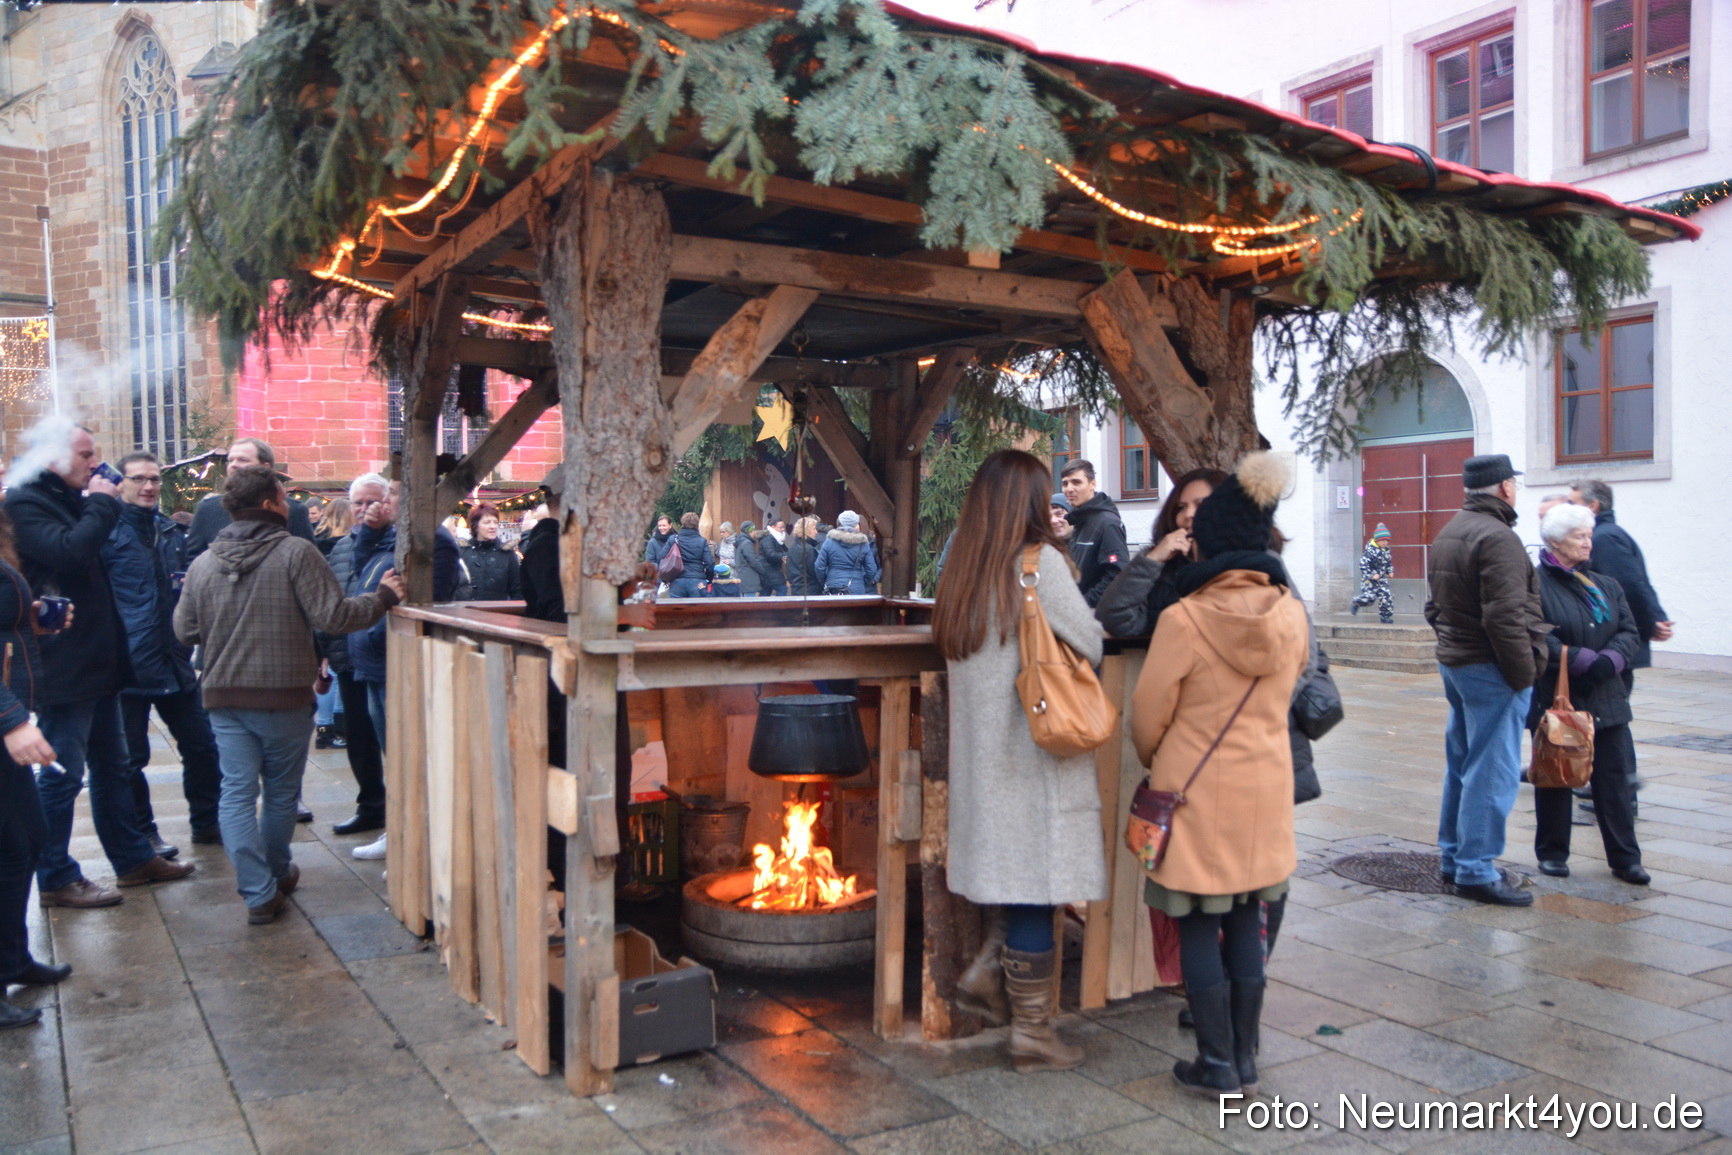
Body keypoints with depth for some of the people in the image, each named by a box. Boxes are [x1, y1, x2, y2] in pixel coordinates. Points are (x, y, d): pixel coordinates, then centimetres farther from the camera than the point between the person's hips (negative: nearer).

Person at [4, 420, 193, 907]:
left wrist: (102, 505, 5)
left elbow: (98, 553, 19)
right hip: (63, 668, -10)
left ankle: (133, 858, 27)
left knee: (113, 767, 17)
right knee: (61, 776, 0)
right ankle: (57, 879, 11)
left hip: (97, 661, 10)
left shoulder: (68, 499, 16)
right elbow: (68, 552, -28)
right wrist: (104, 505, -17)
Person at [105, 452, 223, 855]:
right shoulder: (109, 530, -7)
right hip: (128, 665, -6)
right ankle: (143, 834, 19)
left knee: (201, 745, 11)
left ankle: (206, 822, 25)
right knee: (132, 757, 5)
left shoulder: (168, 529, 13)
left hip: (173, 663, 6)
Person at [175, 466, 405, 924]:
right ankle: (276, 873, 32)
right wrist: (383, 596, -3)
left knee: (237, 792, 5)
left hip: (224, 697, 3)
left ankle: (258, 892, 1)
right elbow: (333, 616, -17)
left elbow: (185, 630, 9)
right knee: (281, 791, 15)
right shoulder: (296, 553, -13)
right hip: (284, 696, -3)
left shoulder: (202, 564, 2)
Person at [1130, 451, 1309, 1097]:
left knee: (1199, 925, 7)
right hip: (1266, 788, 5)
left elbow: (1148, 712, -9)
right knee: (1247, 921, 15)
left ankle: (1218, 1065, 14)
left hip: (1196, 791, -5)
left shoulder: (1183, 619, -18)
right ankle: (1245, 1059, 24)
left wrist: (1153, 761, 11)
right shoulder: (1291, 614, -4)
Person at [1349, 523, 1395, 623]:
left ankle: (1385, 616, 10)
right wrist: (1371, 575, -24)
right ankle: (1356, 602, 19)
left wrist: (1390, 571, 8)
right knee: (1369, 597, -13)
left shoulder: (1386, 549, 8)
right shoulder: (1370, 550, -18)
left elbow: (1388, 562, 25)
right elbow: (1363, 563, -23)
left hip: (1381, 578, 7)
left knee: (1385, 595, 0)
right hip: (1370, 579, -7)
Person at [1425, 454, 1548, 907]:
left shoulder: (1447, 534, 14)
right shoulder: (1497, 538, -17)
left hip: (1454, 661, 10)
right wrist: (1525, 673, -17)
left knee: (1462, 764, 17)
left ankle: (1453, 857, 26)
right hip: (1491, 669, -10)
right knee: (1492, 772, -5)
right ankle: (1476, 870, -1)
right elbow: (1506, 617, -23)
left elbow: (1434, 605, 19)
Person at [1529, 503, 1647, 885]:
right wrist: (1583, 661, -21)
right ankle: (1552, 853, 20)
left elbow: (1630, 632, 7)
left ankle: (1625, 858, 15)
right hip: (1555, 700, -5)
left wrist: (1610, 660, -12)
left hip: (1606, 700, 5)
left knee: (1614, 778, 6)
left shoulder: (1607, 587, 12)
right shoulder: (1535, 584, -9)